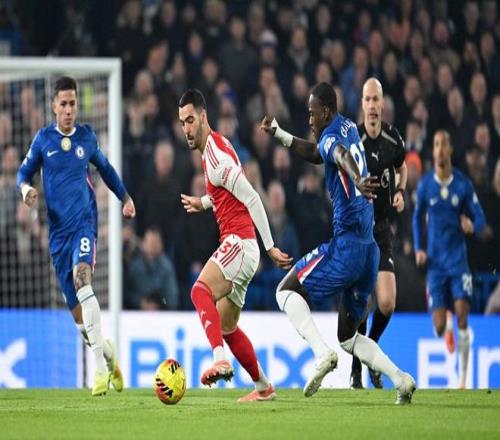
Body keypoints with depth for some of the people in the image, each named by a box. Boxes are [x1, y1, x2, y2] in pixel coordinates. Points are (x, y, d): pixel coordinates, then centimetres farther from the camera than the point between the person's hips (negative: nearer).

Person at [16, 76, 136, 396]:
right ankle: (107, 354, 29)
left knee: (81, 278, -29)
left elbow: (105, 168, 22)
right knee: (77, 311, 2)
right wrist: (26, 188, -13)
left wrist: (125, 197, 26)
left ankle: (100, 366, -33)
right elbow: (24, 172, 9)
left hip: (84, 222, -2)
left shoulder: (87, 137, 6)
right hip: (58, 230, 2)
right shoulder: (43, 139, 5)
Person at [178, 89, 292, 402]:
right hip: (238, 245, 10)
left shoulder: (216, 156, -16)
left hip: (239, 243, -10)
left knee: (200, 291, -32)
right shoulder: (213, 147, 15)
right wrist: (204, 203, 22)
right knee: (226, 326, 17)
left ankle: (221, 360, -48)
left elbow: (252, 199, -19)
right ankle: (264, 387, 28)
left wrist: (270, 247, -20)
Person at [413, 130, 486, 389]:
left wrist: (473, 226, -23)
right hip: (435, 261, 1)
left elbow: (480, 218, 0)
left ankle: (463, 378, -7)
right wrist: (418, 249, 1)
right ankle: (447, 332, 35)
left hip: (458, 258, -1)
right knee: (439, 326, -5)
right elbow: (417, 217, 13)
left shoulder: (463, 184, -5)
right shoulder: (425, 185, -1)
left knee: (462, 315, -15)